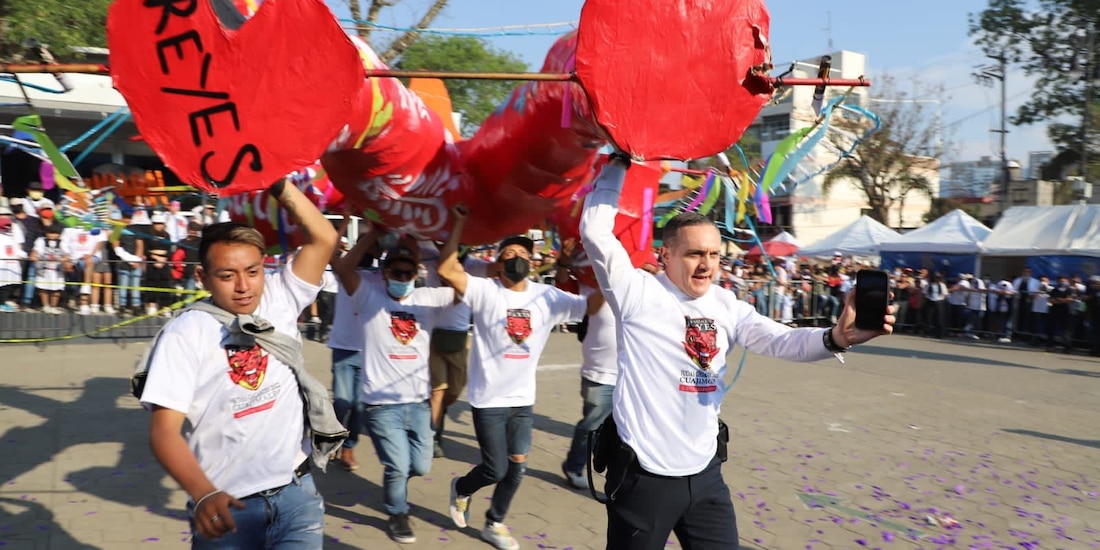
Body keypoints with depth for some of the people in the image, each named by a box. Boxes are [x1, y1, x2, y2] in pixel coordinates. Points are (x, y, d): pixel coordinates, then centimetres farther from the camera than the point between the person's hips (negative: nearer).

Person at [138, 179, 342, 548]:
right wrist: (204, 494, -28)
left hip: (296, 494, 2)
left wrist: (276, 182, -8)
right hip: (228, 506, -2)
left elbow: (324, 239, -2)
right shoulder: (185, 333, -8)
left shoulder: (279, 302, 3)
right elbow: (164, 429, -13)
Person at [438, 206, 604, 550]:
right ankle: (461, 490, 37)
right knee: (495, 470, 3)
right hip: (489, 400, -4)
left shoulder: (548, 297, -2)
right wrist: (460, 224, -26)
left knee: (517, 466, 13)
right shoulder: (485, 291, -13)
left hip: (523, 400, 5)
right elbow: (446, 270, -25)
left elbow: (592, 305, -5)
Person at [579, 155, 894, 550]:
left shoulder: (724, 305, 5)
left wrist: (835, 337, -24)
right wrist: (618, 165, -6)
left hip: (705, 473, 5)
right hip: (643, 474, -5)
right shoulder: (639, 293, -9)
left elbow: (780, 340, -4)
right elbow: (595, 231, -14)